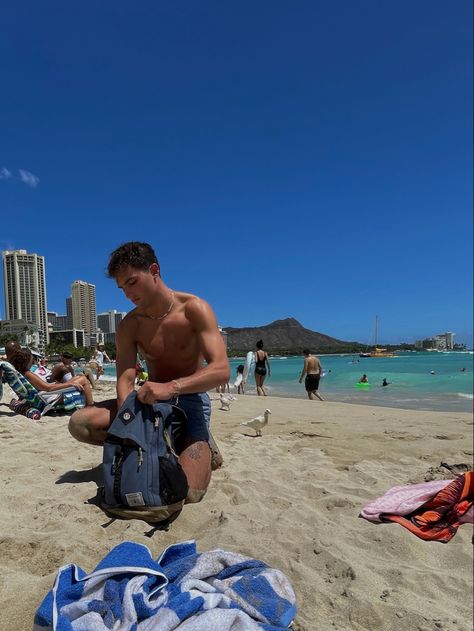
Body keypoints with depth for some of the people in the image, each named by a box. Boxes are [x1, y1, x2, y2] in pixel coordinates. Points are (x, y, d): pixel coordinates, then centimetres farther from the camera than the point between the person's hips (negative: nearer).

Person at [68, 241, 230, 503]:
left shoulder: (194, 309, -17)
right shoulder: (129, 325, -3)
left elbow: (221, 371, -26)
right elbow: (125, 380, -11)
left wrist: (171, 386, -40)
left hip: (190, 399, -4)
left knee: (189, 492, -25)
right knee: (79, 423, -13)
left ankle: (202, 445, 7)